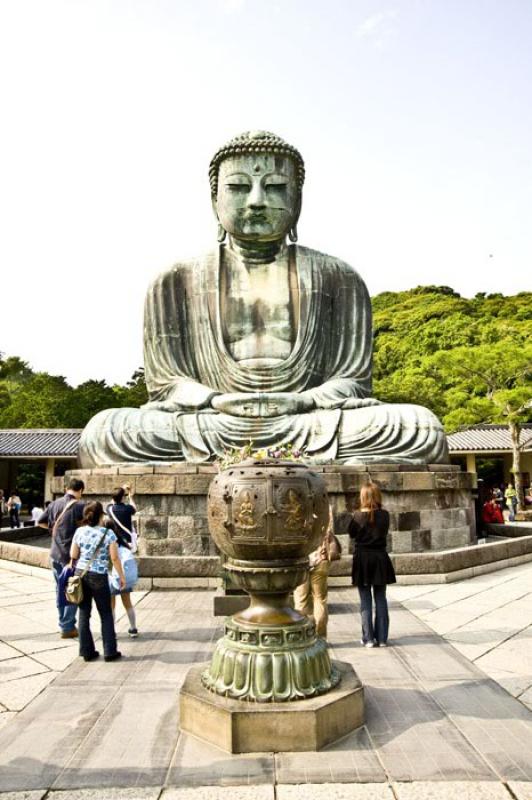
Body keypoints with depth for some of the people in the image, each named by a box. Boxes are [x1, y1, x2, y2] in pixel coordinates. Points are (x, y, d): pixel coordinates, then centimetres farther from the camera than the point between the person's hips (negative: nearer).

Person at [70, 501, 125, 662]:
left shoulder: (79, 531, -1)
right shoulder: (108, 533, -10)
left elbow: (73, 555, 4)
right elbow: (115, 558, -9)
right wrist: (121, 576, 2)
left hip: (80, 574, 3)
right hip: (99, 577, -3)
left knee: (84, 613, 12)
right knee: (106, 614, 10)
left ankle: (87, 651, 17)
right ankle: (110, 651, 12)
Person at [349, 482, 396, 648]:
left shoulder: (358, 515, -13)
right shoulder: (384, 515, -8)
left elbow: (351, 533, 1)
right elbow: (384, 532, 8)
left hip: (362, 559, -2)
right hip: (380, 558, 2)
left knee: (365, 600, 6)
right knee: (380, 599, 10)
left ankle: (368, 638, 9)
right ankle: (382, 637, 14)